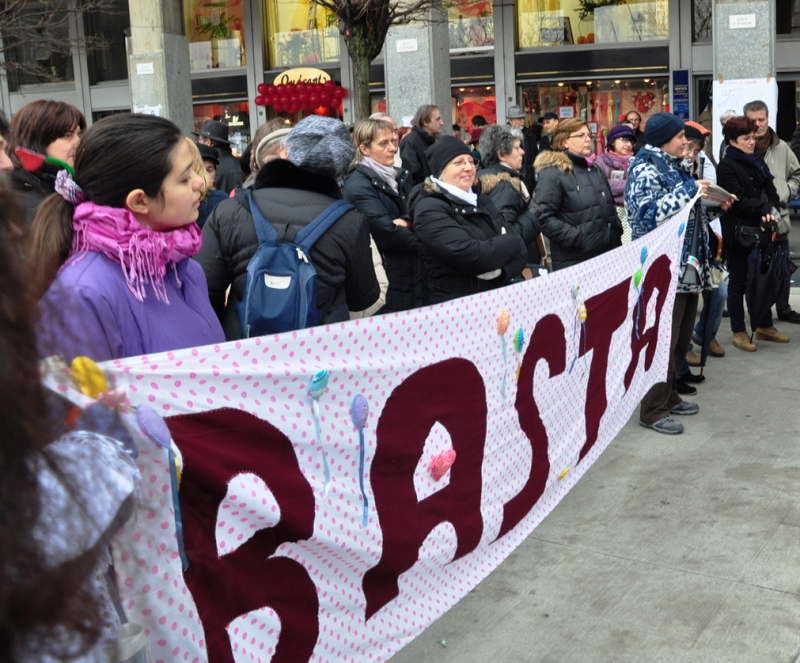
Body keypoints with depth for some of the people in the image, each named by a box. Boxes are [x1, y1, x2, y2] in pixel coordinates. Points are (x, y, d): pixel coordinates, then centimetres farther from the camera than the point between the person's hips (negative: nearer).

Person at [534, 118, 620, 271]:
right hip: (574, 261, -8)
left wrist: (616, 236, 13)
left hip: (607, 254, 8)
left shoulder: (595, 170, 17)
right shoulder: (552, 173, -9)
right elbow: (545, 218, -18)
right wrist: (577, 238, -21)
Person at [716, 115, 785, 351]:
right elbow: (738, 201, -18)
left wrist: (771, 210, -9)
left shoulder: (757, 161, 13)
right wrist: (764, 208, -22)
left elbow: (771, 191, 9)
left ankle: (765, 326, 27)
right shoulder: (727, 166, -10)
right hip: (738, 232, -7)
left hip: (760, 230, 7)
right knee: (739, 282, 3)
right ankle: (739, 332, 12)